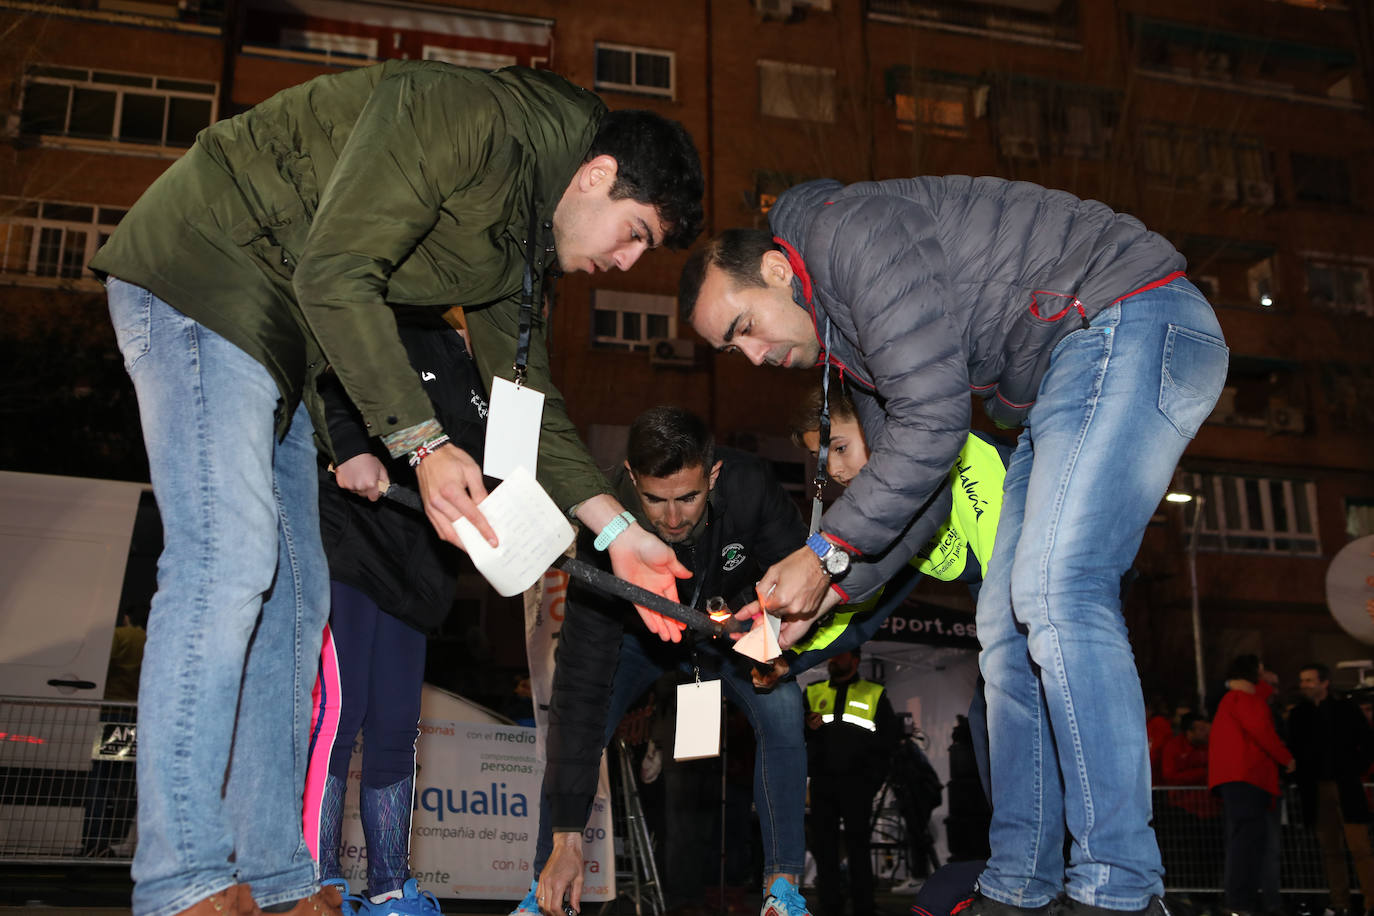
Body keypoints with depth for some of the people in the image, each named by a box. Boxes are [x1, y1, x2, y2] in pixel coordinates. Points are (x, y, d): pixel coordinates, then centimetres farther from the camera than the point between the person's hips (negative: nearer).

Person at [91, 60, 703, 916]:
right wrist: (423, 443, -28)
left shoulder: (522, 236, 10)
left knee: (292, 593, 2)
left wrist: (618, 529, 4)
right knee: (229, 557, -21)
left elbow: (525, 391, 12)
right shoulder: (467, 113, -19)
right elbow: (336, 272, -26)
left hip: (280, 329, 10)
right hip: (200, 266, -9)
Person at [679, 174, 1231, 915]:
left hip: (1136, 323, -10)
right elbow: (912, 486, 14)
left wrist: (825, 552, -14)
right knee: (1009, 620, 4)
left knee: (1056, 596, -21)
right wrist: (826, 591, 4)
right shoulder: (846, 333, 15)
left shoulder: (855, 226, -15)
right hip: (1057, 385, 10)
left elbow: (933, 425, -21)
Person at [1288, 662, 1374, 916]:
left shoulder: (1346, 708, 2)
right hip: (1318, 790, 3)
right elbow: (1294, 749, 14)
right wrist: (1301, 778, 2)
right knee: (1331, 851, 5)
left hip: (1346, 788, -3)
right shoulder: (1298, 714, 9)